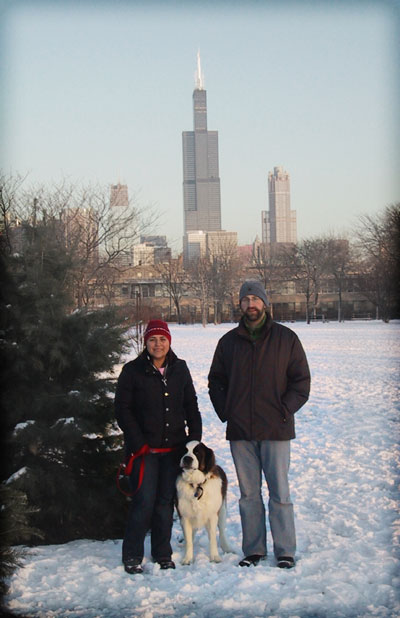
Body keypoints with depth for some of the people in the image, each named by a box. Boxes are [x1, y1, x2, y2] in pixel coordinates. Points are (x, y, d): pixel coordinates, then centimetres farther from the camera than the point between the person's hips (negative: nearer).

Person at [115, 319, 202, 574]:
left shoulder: (180, 369, 9)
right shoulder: (132, 371, -3)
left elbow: (191, 405, 15)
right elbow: (123, 409, -3)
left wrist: (195, 438, 5)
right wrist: (138, 443, -9)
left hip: (173, 448, 4)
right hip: (145, 449, -4)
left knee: (166, 502, 7)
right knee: (144, 501, -9)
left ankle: (163, 554, 18)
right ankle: (132, 556, 4)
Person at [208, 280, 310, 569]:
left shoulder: (286, 338, 2)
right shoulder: (228, 342, 9)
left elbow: (301, 381, 2)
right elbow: (215, 381, 18)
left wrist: (284, 411, -8)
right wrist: (226, 412, 4)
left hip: (276, 429, -3)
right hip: (240, 432, 3)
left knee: (280, 492, 0)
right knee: (248, 493, 8)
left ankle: (285, 551, 8)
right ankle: (254, 550, 16)